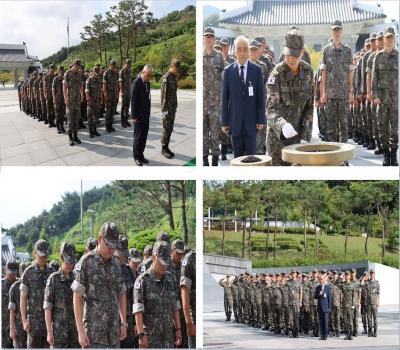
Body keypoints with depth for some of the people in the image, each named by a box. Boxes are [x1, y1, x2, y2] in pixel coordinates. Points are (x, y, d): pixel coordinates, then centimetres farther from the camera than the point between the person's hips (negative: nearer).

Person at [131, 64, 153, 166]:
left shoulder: (147, 82, 7)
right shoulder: (136, 82, -16)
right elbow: (133, 100, -17)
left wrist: (148, 113, 10)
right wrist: (134, 116, -17)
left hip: (146, 115, 7)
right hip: (139, 116, -7)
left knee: (144, 137, 11)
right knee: (138, 137, 3)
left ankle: (141, 155, 20)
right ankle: (136, 157, 14)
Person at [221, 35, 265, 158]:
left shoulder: (257, 70, 0)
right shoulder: (228, 71, 1)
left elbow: (261, 96, 1)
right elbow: (225, 98, 3)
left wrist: (261, 119, -2)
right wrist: (224, 121, 0)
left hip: (251, 120, 0)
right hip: (235, 120, 1)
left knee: (251, 154, 2)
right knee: (237, 155, 6)